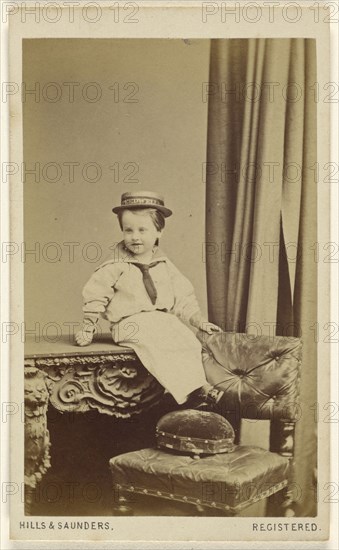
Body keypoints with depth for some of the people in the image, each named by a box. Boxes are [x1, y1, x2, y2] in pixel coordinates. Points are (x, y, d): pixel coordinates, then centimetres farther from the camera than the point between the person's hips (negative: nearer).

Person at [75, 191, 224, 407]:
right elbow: (95, 295, 5)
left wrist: (199, 320, 5)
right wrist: (88, 328, 4)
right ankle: (191, 389, -32)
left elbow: (183, 298, 15)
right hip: (131, 324, -5)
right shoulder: (115, 267, -1)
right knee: (157, 346, -30)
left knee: (189, 341, -21)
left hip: (164, 320, 5)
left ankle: (199, 385, -22)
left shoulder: (165, 266, 11)